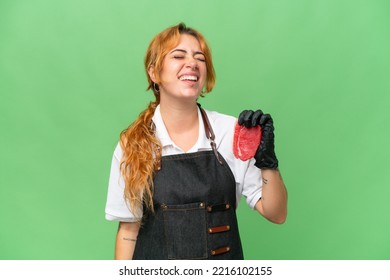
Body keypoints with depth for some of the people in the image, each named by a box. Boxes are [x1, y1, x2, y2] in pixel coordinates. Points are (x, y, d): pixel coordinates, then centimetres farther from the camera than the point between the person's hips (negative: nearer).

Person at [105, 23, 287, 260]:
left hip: (224, 266, 1)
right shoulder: (132, 144, -9)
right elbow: (129, 229, -2)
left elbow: (276, 214, -8)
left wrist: (267, 160, -23)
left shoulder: (232, 131, -9)